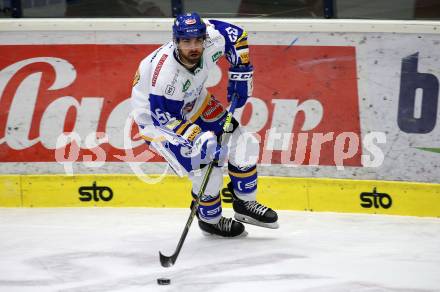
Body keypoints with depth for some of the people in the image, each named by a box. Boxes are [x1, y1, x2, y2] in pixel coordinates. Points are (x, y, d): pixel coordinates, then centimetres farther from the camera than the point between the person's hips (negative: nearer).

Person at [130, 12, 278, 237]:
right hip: (155, 117, -7)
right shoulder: (166, 74, -41)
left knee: (243, 144, 4)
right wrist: (199, 140, -38)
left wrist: (240, 74, -4)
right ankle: (210, 220, 13)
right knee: (206, 168, -16)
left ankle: (245, 204, 26)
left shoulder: (212, 39, -26)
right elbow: (163, 117, -34)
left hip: (193, 103, 7)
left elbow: (236, 35, -4)